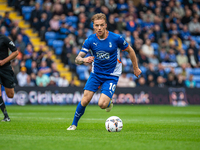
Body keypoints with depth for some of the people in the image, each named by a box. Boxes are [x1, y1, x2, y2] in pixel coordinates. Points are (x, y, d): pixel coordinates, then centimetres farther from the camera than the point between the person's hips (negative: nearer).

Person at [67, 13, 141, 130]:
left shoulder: (116, 38, -15)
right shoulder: (90, 40, -10)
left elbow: (130, 51, 2)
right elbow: (77, 59, -15)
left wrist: (136, 68, 9)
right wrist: (84, 60, -39)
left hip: (112, 75, -2)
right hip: (96, 73, 2)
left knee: (102, 104, -18)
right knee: (85, 101, -11)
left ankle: (109, 103, 20)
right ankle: (74, 124, 11)